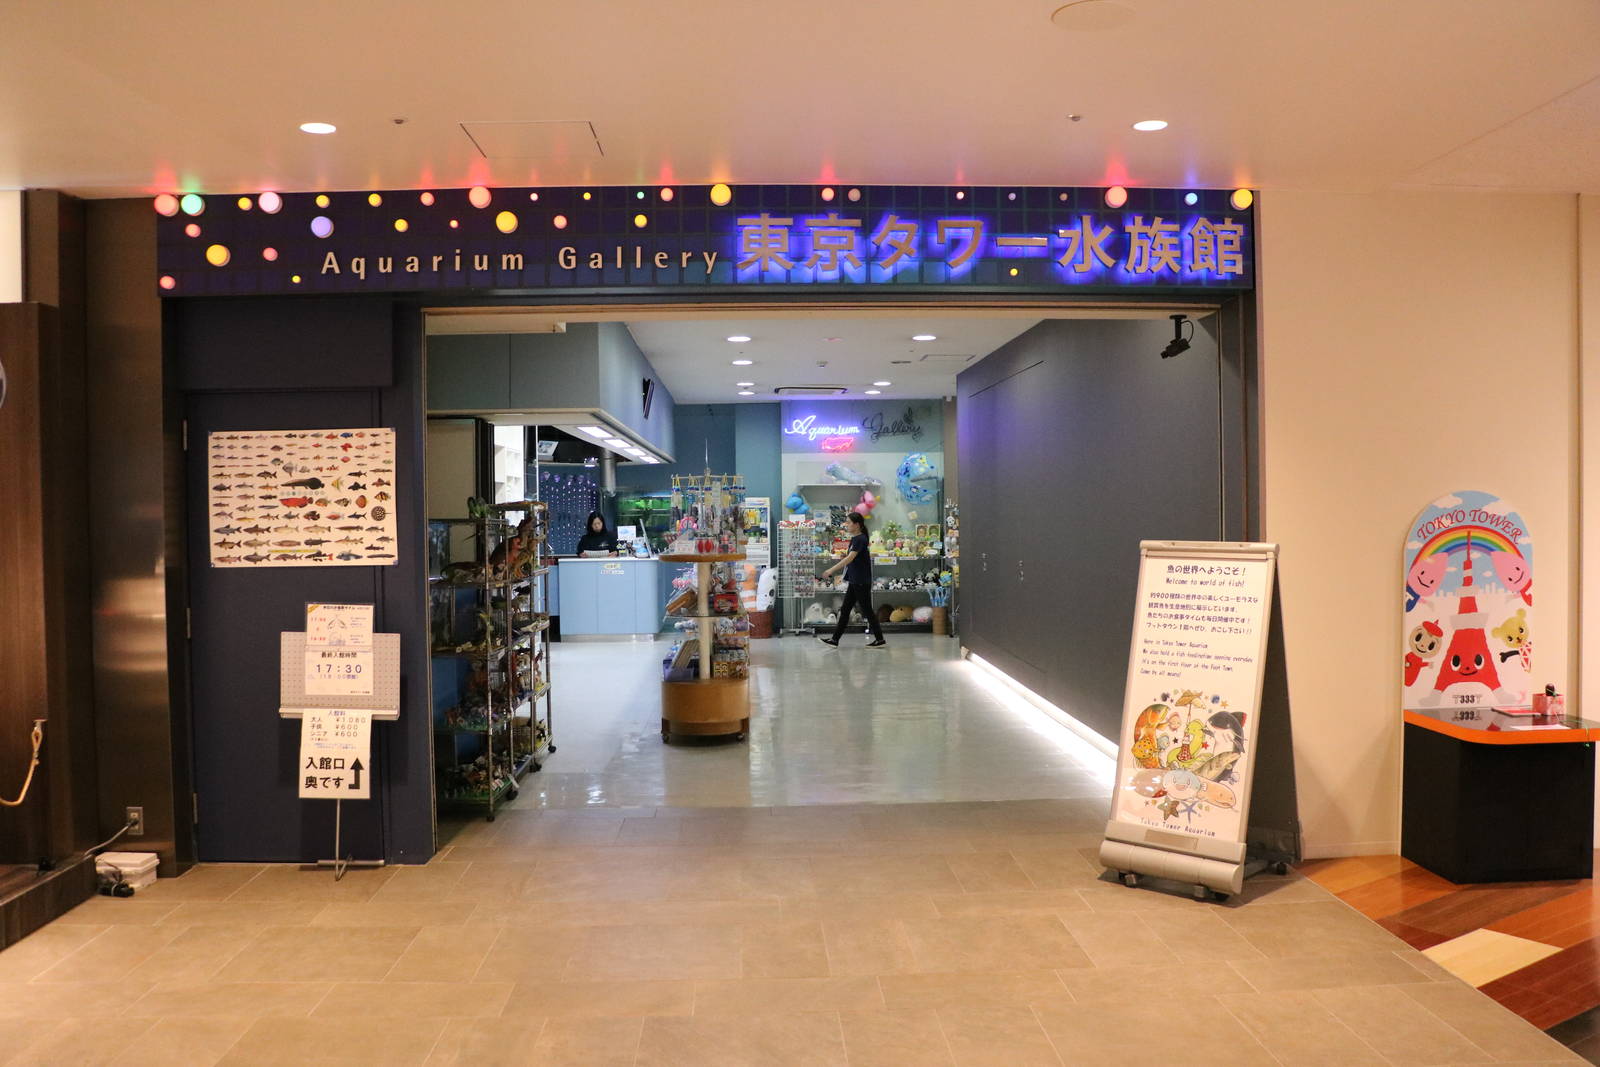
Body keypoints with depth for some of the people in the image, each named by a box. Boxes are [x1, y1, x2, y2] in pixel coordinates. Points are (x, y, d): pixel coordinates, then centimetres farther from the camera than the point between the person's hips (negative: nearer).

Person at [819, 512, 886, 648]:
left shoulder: (860, 539, -17)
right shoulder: (854, 539, 12)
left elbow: (850, 558, -27)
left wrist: (831, 570, -32)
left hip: (861, 582, -10)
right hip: (854, 581, 10)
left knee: (867, 610, -2)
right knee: (845, 610, 8)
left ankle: (880, 639, 7)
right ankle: (835, 639, 10)